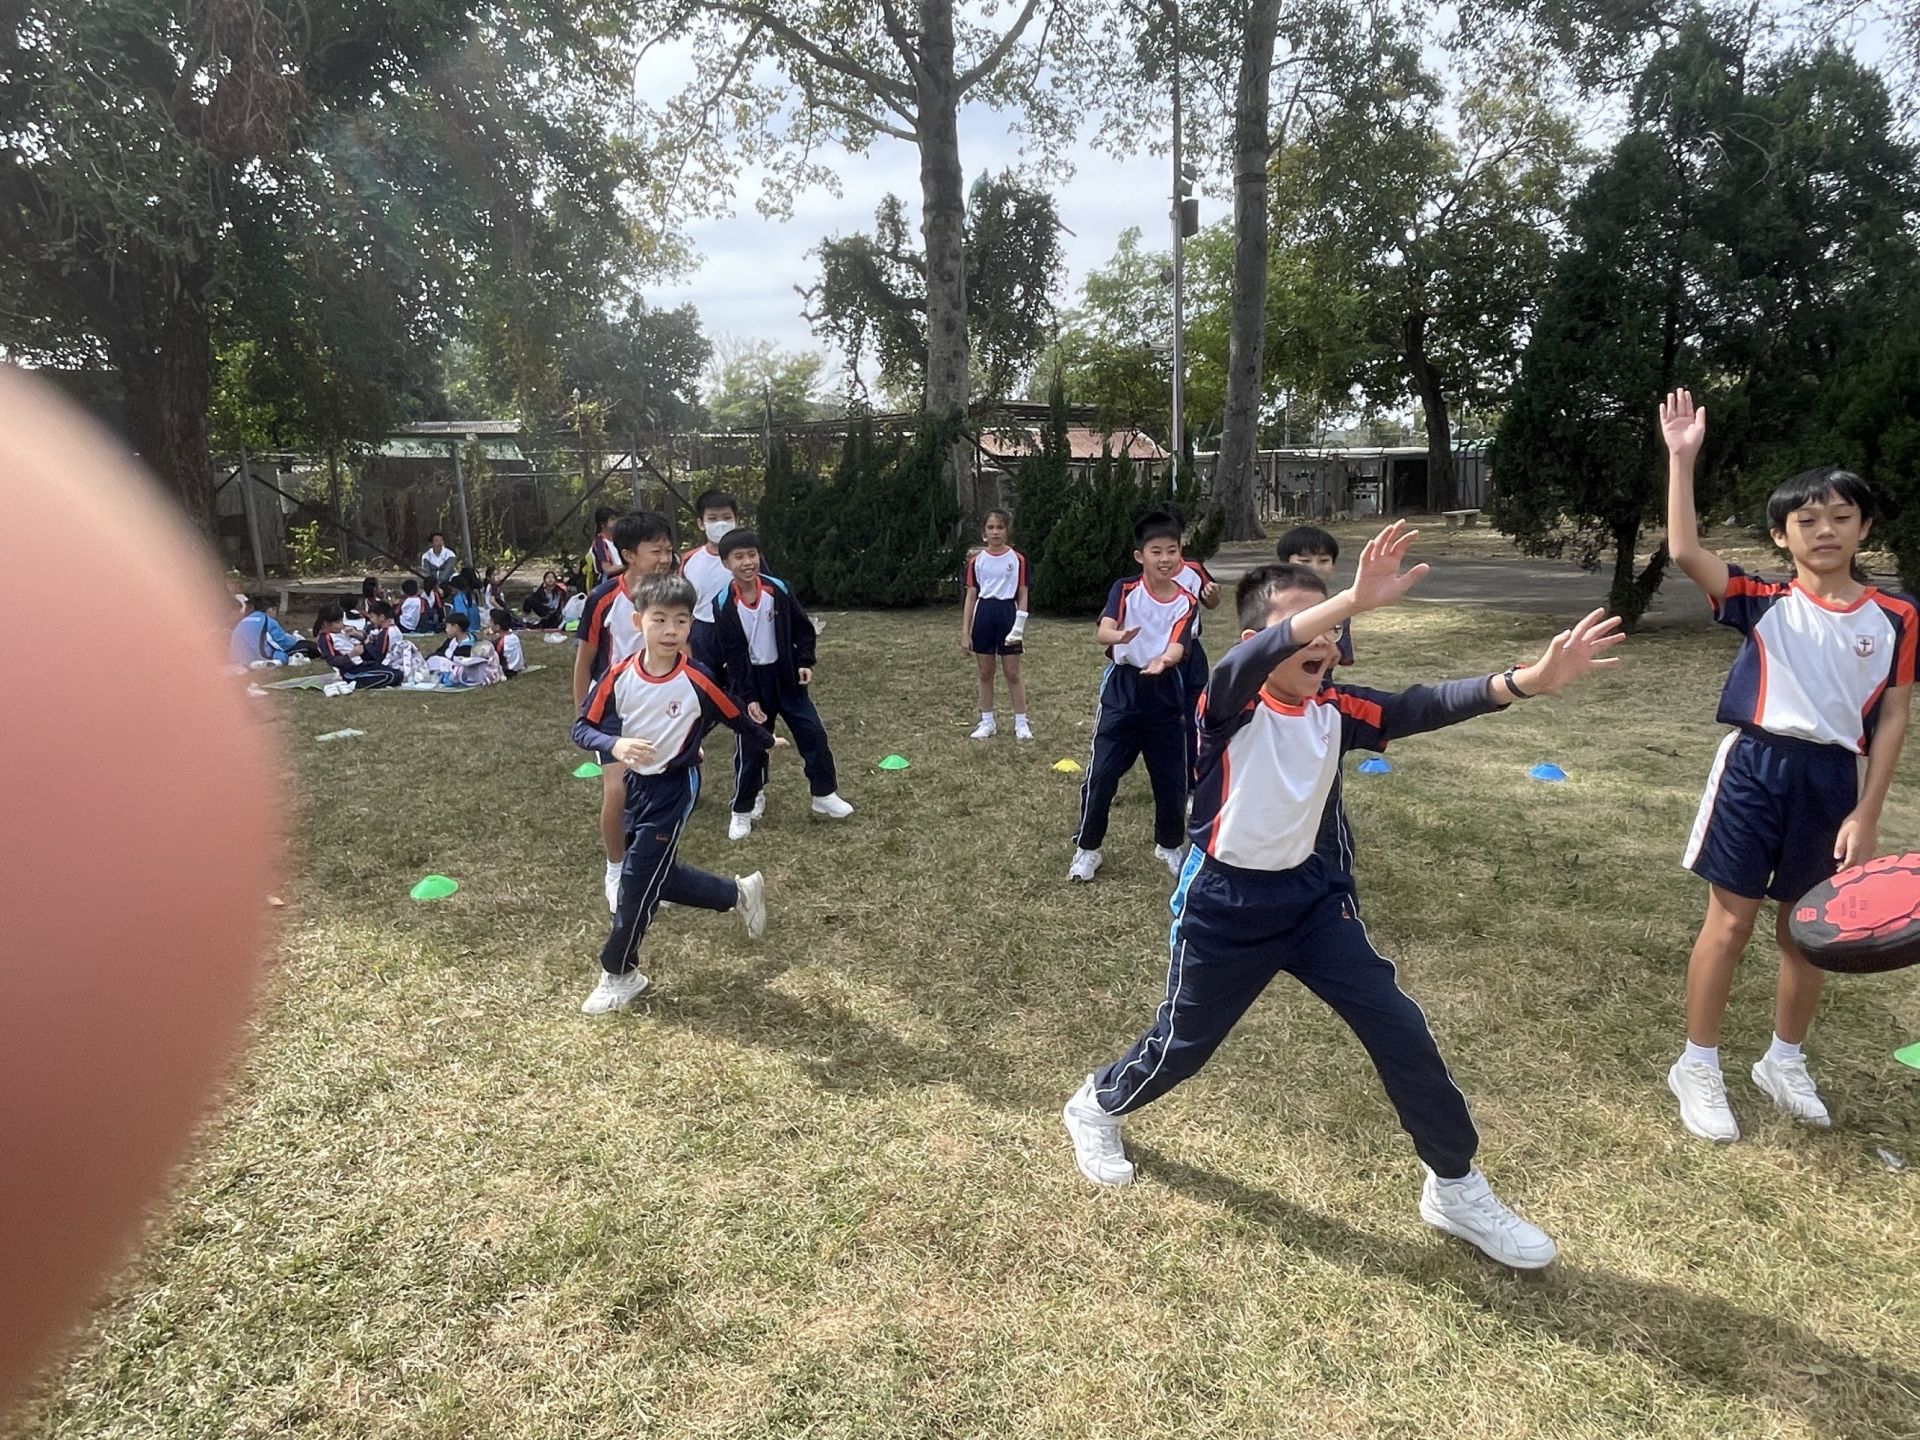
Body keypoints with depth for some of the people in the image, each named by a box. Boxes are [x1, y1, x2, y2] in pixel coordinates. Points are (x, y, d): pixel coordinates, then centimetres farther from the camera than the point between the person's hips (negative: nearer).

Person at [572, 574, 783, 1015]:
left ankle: (619, 974, 15)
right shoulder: (618, 677, -12)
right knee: (659, 877, 13)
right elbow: (582, 729, -10)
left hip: (675, 787, -4)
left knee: (638, 877, -4)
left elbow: (736, 717, -1)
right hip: (636, 783, 5)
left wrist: (766, 742, 15)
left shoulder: (697, 682, -19)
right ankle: (740, 893, 33)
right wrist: (614, 745, -30)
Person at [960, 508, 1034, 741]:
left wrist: (1019, 628, -9)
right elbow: (971, 596, 5)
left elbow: (1022, 595, 0)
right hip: (983, 615, 2)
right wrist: (965, 632, 0)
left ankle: (1021, 723, 10)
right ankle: (987, 722, 18)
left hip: (1007, 613, -2)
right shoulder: (976, 560, 4)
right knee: (984, 673, 8)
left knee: (1013, 673, 2)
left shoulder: (1018, 559, -1)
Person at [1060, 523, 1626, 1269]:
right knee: (1181, 1044, 10)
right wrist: (1354, 600, -55)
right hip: (1224, 903, -4)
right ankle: (1095, 1108, 41)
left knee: (1400, 1028, 2)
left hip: (1311, 892, 5)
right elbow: (1251, 660, -42)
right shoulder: (1229, 703, -19)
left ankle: (1455, 1187, 22)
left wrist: (1526, 679, -35)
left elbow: (1423, 706, -19)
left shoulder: (1336, 707, -5)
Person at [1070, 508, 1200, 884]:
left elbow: (1177, 648, -18)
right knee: (1101, 775, -2)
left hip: (1165, 695, 2)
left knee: (1172, 779, 7)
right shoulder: (1124, 590, -6)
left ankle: (1168, 846, 31)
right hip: (1121, 691, -1)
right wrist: (1120, 636, -47)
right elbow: (1103, 631, -23)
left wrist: (1163, 661, -42)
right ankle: (1087, 849, 16)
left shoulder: (1186, 602, -3)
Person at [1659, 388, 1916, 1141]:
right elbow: (1684, 551, -19)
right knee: (1731, 919, 3)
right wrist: (1683, 459, -21)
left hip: (1833, 778, 3)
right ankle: (1697, 1066, 16)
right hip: (1756, 768, -2)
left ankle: (1784, 1062, 35)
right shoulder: (1764, 603, -4)